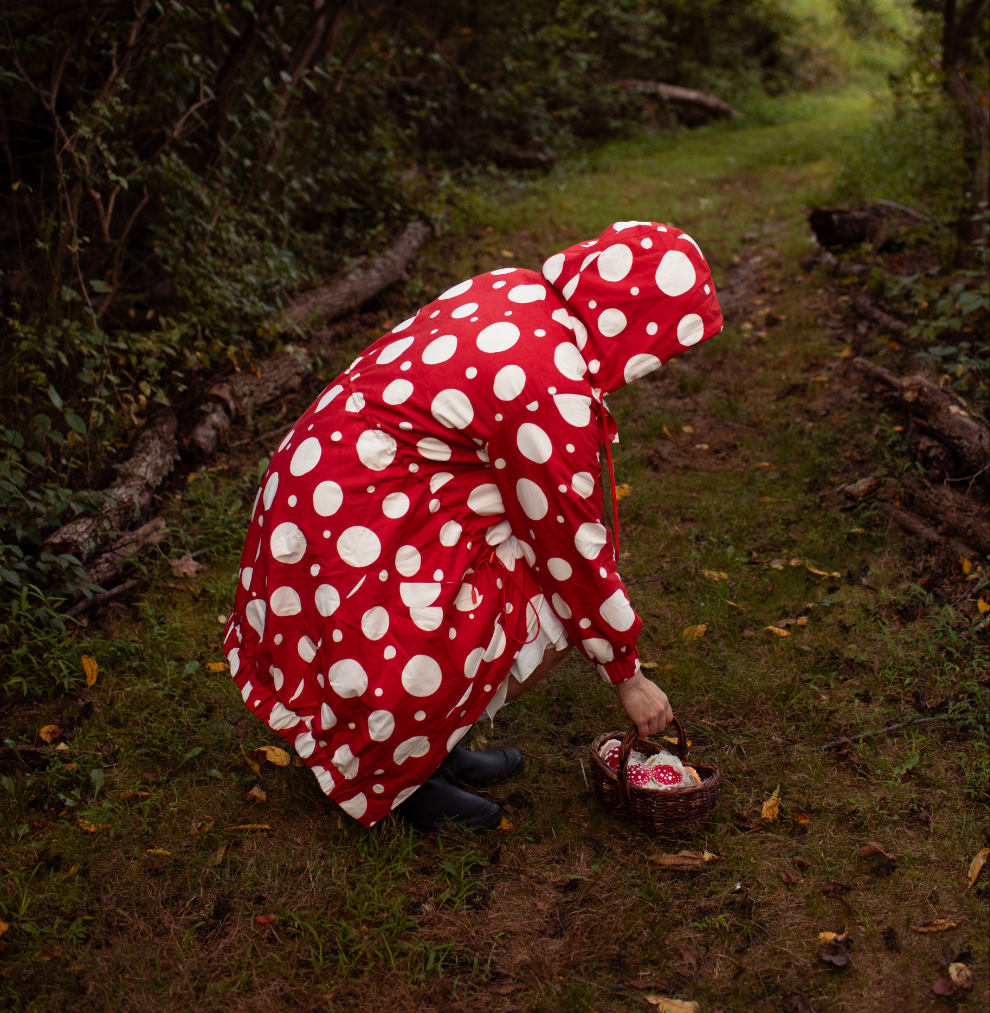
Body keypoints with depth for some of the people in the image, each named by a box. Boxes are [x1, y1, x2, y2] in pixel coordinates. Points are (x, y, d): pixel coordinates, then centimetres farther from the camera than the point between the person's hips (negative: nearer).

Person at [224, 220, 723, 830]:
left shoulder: (518, 291, 3)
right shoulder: (551, 389, -24)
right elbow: (570, 545, -14)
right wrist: (627, 674, 1)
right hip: (359, 537, -10)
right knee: (556, 617, -8)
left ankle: (430, 747, 19)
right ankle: (388, 772, 6)